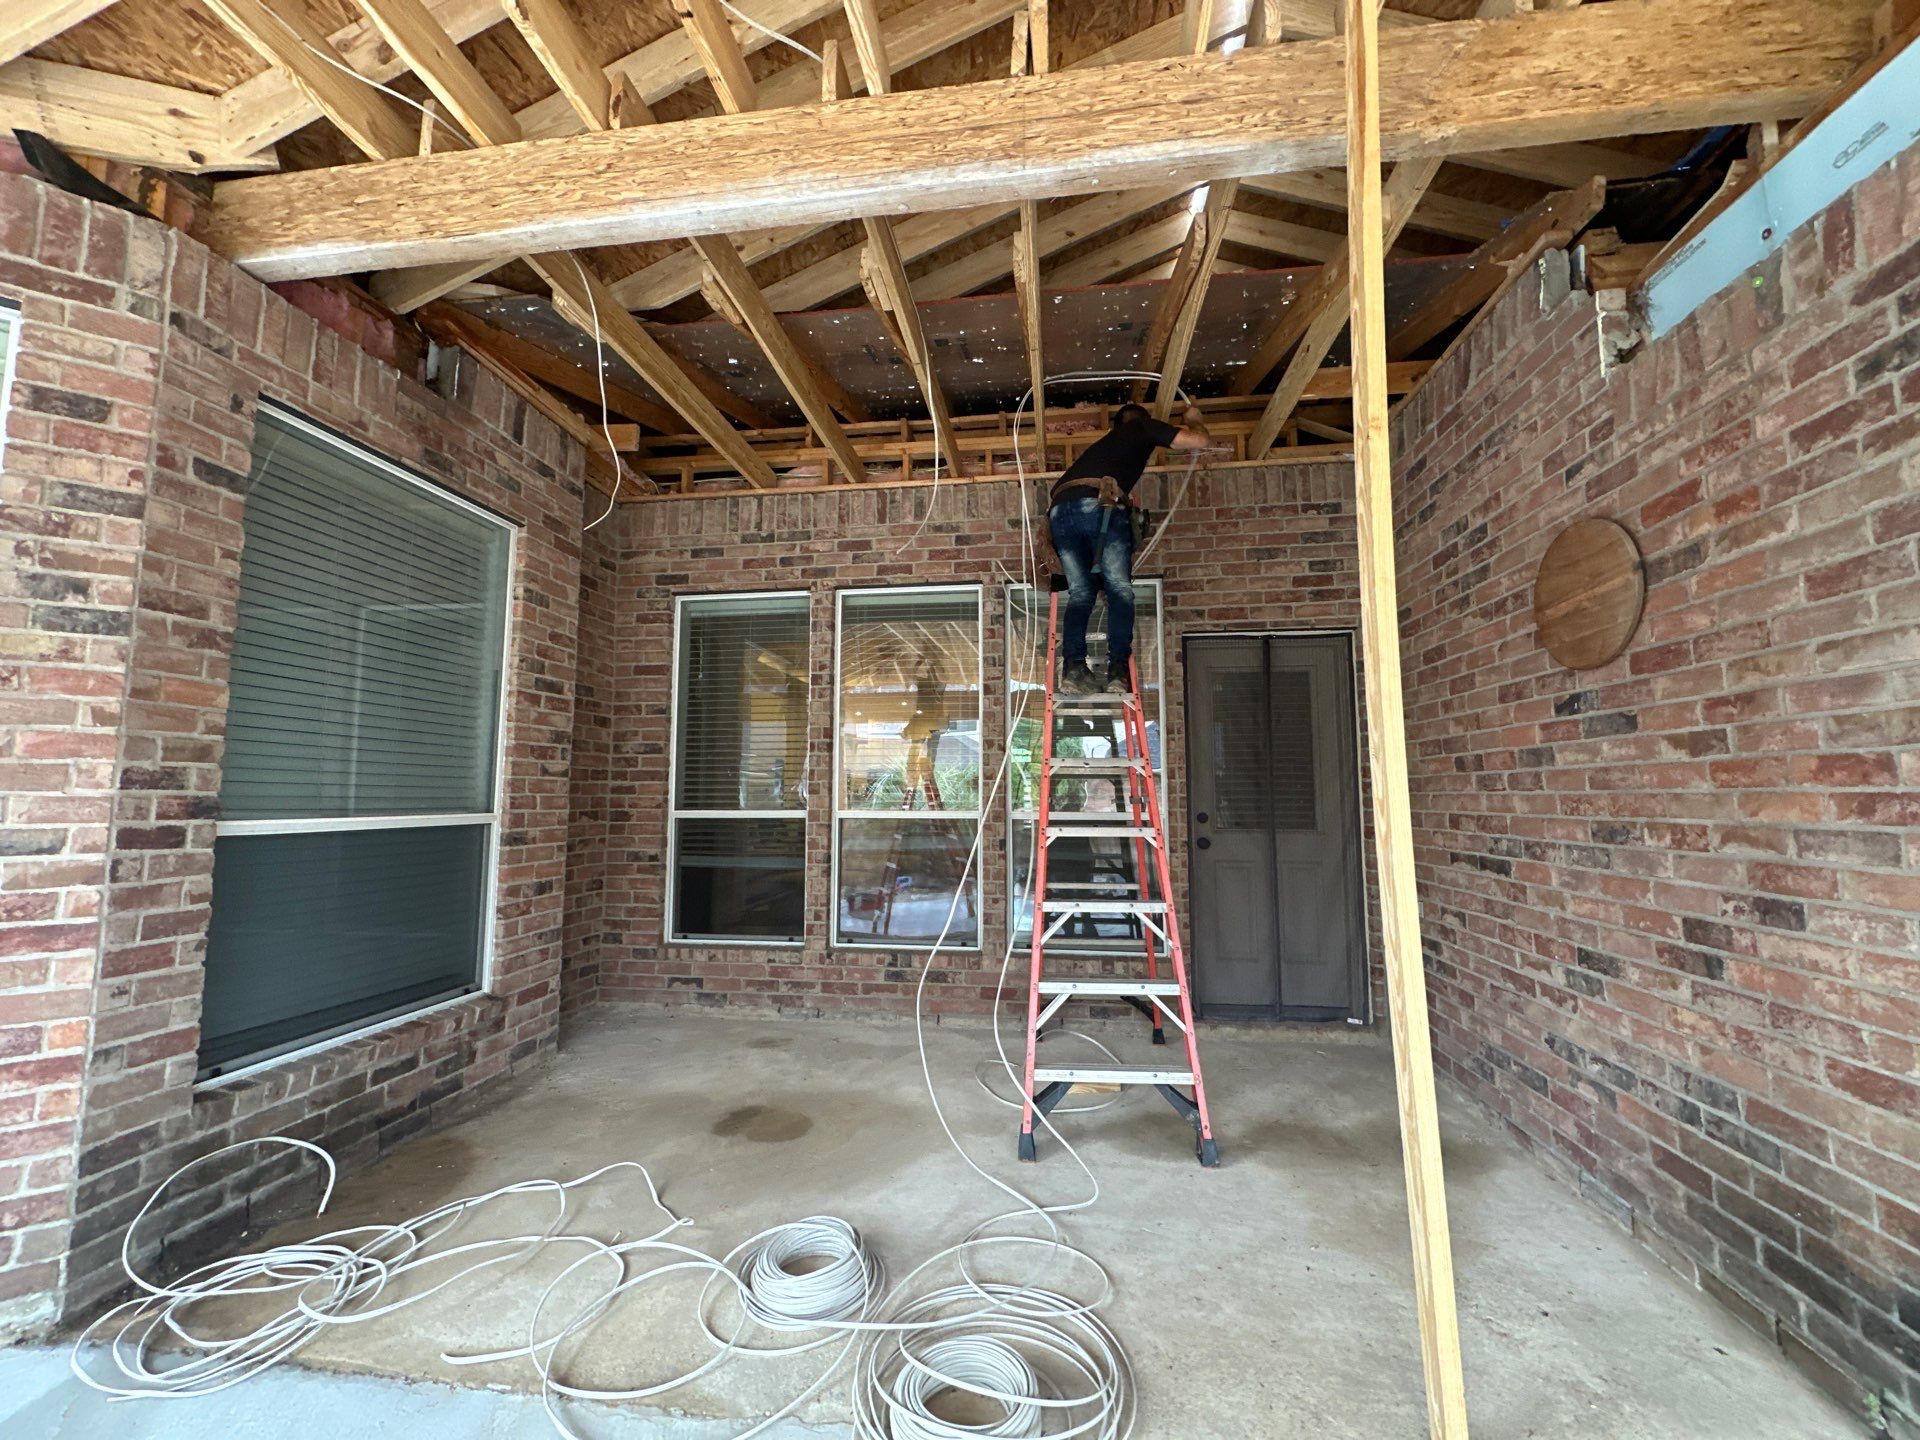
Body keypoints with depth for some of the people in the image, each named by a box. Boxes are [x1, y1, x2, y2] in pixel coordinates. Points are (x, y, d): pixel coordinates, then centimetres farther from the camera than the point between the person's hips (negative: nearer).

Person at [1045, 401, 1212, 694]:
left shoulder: (1105, 442, 41)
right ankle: (1118, 669, -15)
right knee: (1119, 589, -3)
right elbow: (1201, 441, 21)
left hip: (1058, 510, 5)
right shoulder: (1144, 427, 24)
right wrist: (1193, 419, 43)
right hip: (1097, 504, -5)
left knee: (1080, 593, 6)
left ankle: (1073, 667, -10)